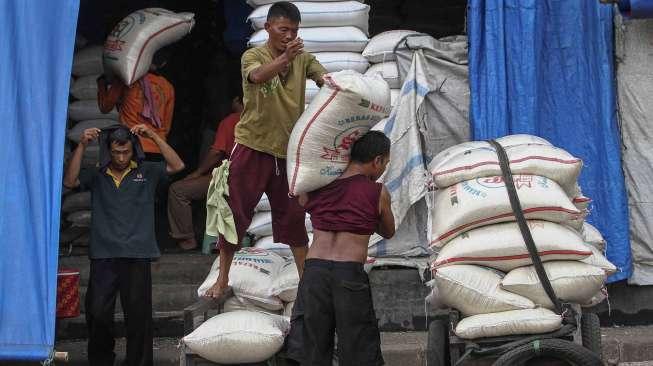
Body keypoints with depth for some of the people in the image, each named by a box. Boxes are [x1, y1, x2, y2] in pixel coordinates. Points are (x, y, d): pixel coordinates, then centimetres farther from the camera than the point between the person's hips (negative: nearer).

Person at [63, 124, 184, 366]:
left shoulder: (147, 172, 10)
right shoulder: (97, 176, 11)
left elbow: (177, 166, -2)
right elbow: (70, 181, -3)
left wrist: (153, 137, -8)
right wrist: (82, 146, -9)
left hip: (137, 256, -1)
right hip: (103, 256, 1)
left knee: (138, 315, 0)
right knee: (97, 312, -1)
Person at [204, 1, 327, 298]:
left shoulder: (303, 59, 4)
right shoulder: (253, 56, -7)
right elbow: (258, 76, -30)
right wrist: (285, 58, -50)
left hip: (288, 150, 3)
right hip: (252, 148, -3)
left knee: (293, 216, 9)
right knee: (236, 214, 2)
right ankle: (222, 279, 14)